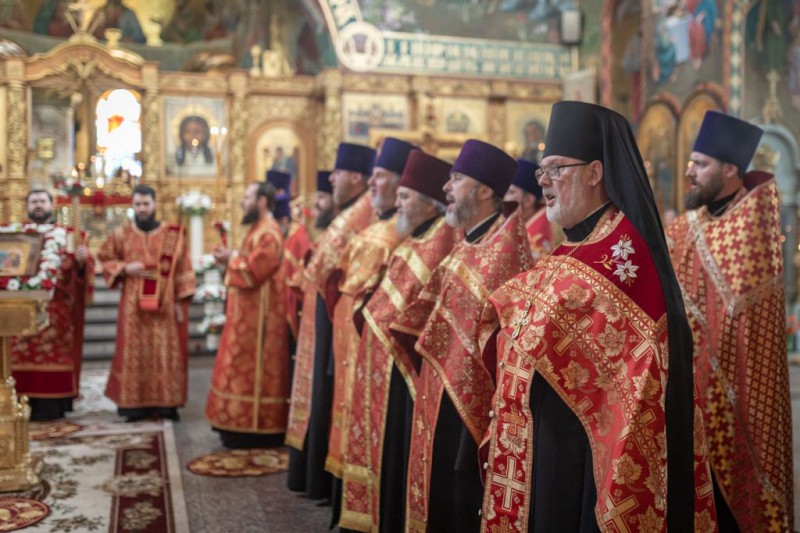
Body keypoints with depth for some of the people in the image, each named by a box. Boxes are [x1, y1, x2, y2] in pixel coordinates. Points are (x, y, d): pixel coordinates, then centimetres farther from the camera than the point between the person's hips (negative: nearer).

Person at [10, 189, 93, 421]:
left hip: (57, 307, -1)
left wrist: (82, 260, -20)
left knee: (54, 354, -2)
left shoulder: (68, 235, 11)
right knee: (21, 354, -3)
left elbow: (82, 267, 2)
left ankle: (52, 405, 2)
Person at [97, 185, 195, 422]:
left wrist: (180, 301, -4)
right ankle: (136, 404, 5)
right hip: (134, 304, 1)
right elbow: (105, 259, 11)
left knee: (166, 352, 0)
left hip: (165, 304, -1)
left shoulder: (172, 234, 2)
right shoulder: (121, 235, 5)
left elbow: (182, 270, 2)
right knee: (135, 353, 0)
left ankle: (167, 403, 6)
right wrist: (125, 269, -8)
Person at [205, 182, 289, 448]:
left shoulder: (268, 233, -17)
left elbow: (253, 271, -24)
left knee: (249, 369, -6)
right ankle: (247, 423, 21)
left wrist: (231, 259, -9)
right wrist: (231, 258, 4)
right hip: (249, 312, 11)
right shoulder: (258, 229, 18)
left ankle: (252, 428, 1)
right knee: (246, 368, 14)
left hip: (258, 314, -11)